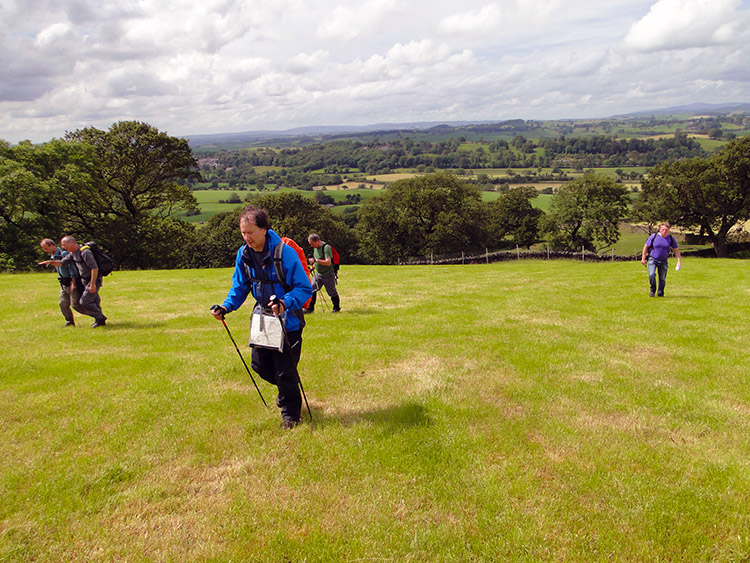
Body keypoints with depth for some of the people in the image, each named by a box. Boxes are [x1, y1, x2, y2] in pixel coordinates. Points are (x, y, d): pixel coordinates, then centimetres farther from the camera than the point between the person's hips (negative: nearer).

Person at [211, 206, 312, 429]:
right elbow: (240, 286, 9)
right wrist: (226, 306, -8)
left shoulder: (284, 252, -22)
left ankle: (291, 414, 23)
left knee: (285, 371, 0)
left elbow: (304, 287, -20)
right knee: (260, 364, 14)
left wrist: (285, 304, -38)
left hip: (288, 320, -6)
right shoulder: (244, 254, -2)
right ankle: (286, 390, 45)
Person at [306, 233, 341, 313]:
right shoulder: (315, 248, 7)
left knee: (332, 292, 5)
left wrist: (315, 260, -30)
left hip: (328, 274, -7)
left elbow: (328, 262, -28)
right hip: (318, 273, 7)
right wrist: (313, 265, 7)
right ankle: (310, 308, 7)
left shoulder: (326, 247, -18)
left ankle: (336, 307, 22)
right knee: (312, 290, -1)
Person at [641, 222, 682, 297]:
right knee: (651, 275, -20)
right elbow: (646, 247, 1)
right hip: (652, 259, -2)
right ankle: (653, 290, 3)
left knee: (662, 278, 2)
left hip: (663, 261, 2)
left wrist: (679, 260, 0)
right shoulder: (654, 236, -6)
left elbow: (676, 250, 8)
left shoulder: (671, 238, 0)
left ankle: (660, 293, 21)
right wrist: (643, 258, 1)